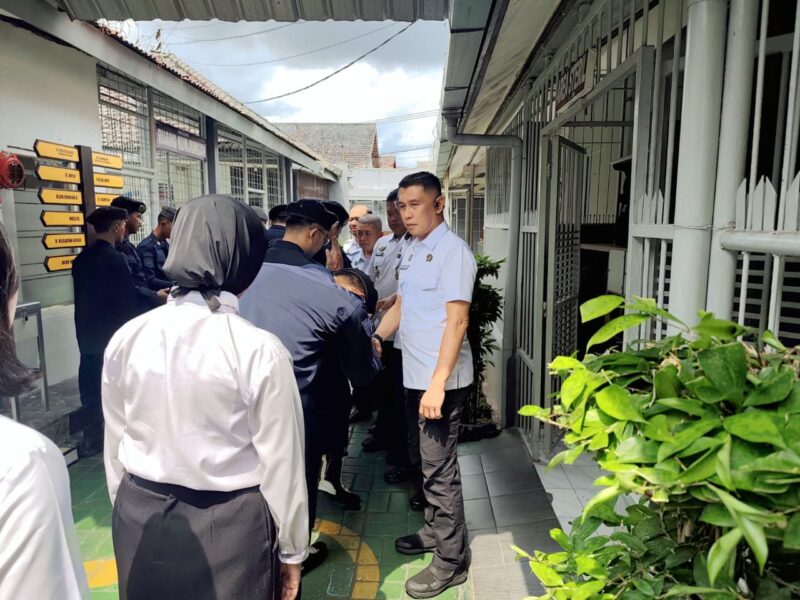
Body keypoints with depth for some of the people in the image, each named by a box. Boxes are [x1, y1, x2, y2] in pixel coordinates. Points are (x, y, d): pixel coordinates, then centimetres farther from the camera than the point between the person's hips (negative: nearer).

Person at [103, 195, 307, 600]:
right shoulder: (260, 350, -21)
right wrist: (291, 549, 1)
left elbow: (115, 445, 3)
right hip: (228, 525, -4)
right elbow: (281, 463, -14)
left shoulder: (125, 339, -8)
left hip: (141, 521, 4)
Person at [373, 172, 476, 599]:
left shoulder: (452, 250, -14)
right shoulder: (412, 251, 13)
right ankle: (435, 531, 38)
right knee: (427, 461, 20)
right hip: (415, 375, 9)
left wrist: (438, 383, -23)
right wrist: (374, 337, 4)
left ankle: (451, 560, 16)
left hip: (441, 380, -9)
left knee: (440, 469, 0)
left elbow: (456, 321, -20)